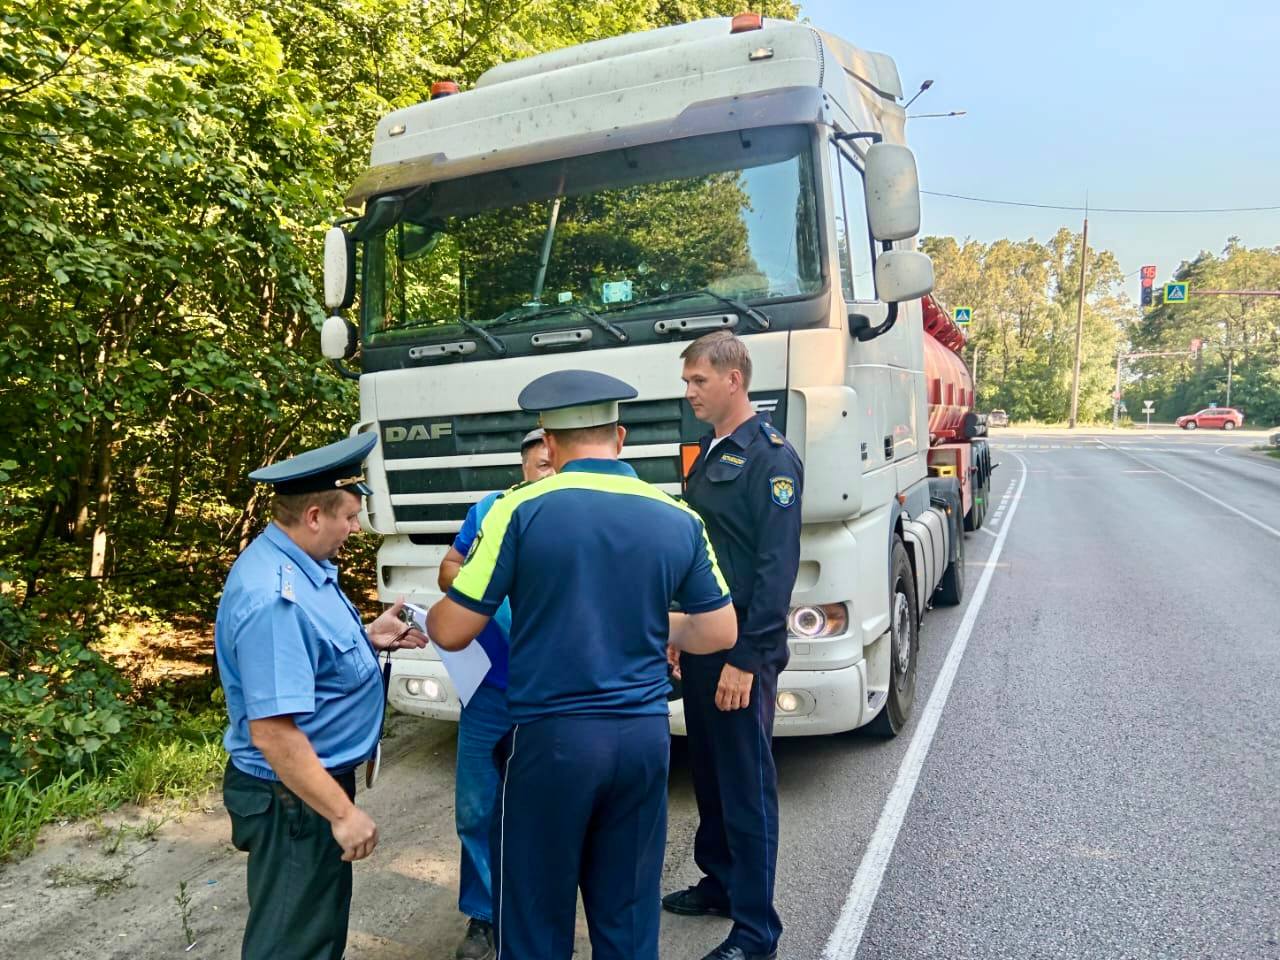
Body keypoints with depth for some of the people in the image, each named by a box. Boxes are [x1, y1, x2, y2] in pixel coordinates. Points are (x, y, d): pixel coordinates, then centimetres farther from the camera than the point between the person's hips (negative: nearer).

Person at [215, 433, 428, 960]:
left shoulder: (295, 563, 2)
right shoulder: (275, 598, -31)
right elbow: (272, 730, -32)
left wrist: (367, 638, 3)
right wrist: (343, 813, -25)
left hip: (313, 781, 10)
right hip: (294, 800, -10)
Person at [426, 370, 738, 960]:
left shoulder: (520, 511, -9)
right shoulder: (678, 519, 1)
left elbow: (452, 632, -5)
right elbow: (719, 633, 8)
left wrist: (428, 615, 18)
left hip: (550, 736, -3)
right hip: (644, 735, 4)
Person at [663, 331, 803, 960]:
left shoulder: (771, 458, -14)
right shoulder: (709, 453, 12)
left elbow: (777, 567, -19)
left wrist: (745, 659, -20)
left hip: (742, 650, -8)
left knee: (747, 787, 2)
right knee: (709, 772, 19)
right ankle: (720, 883, 37)